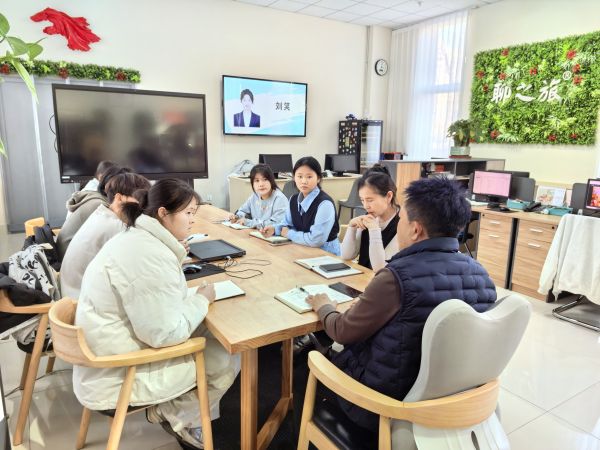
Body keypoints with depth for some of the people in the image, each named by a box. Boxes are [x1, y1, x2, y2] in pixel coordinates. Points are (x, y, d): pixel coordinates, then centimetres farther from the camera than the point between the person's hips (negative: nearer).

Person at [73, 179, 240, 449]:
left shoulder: (138, 238, 5)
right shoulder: (150, 256, -29)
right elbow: (166, 334, -28)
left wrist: (193, 298, 2)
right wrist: (201, 300, -13)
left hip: (113, 352, 10)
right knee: (227, 358, -8)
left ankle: (171, 409, 14)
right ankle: (176, 416, 11)